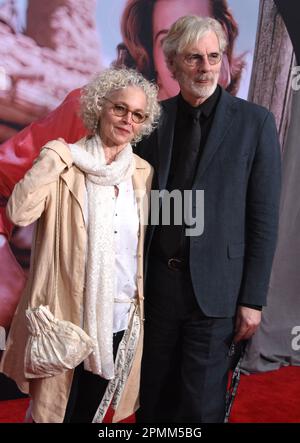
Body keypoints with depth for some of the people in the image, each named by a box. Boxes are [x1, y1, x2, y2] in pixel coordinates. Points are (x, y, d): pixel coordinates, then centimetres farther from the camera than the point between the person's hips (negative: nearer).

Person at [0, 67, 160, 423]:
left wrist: (143, 305, 10)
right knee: (53, 410, 14)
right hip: (68, 315, -3)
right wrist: (51, 160, -21)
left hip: (120, 318, 4)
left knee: (90, 411, 20)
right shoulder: (65, 163, -8)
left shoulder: (143, 173, 4)